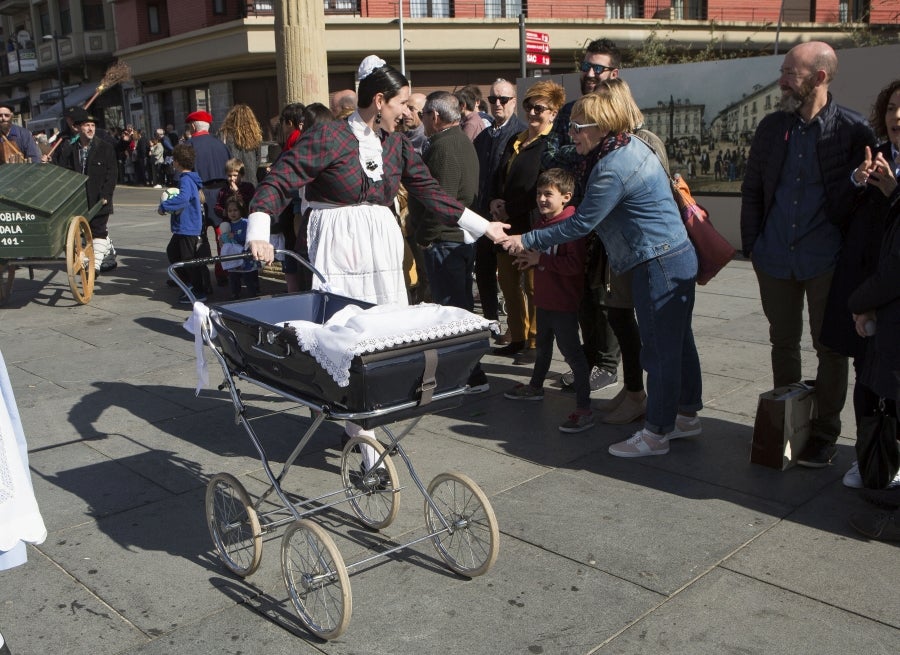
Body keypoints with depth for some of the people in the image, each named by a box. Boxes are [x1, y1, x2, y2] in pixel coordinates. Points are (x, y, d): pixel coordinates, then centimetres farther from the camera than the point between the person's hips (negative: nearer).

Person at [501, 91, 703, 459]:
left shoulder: (612, 169, -20)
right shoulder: (632, 145, 10)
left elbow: (580, 224, -18)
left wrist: (527, 241, -11)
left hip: (658, 265, -10)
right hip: (679, 257, 10)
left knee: (659, 349, -2)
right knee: (677, 341, 18)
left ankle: (656, 433, 7)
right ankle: (686, 415, 31)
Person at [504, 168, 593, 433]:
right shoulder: (540, 224, 10)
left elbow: (574, 264, -29)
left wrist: (540, 259, -24)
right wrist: (528, 259, 4)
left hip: (564, 303, -9)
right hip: (544, 300, 9)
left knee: (572, 351, -8)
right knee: (542, 345, 26)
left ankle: (584, 409, -4)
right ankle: (535, 386, 46)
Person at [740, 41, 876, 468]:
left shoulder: (852, 131, -7)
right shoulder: (771, 127, 5)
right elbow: (751, 191, 10)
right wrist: (752, 247, 4)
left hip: (827, 261, -4)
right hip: (776, 259, 4)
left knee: (830, 350, 7)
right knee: (783, 344, 15)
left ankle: (824, 435, 20)